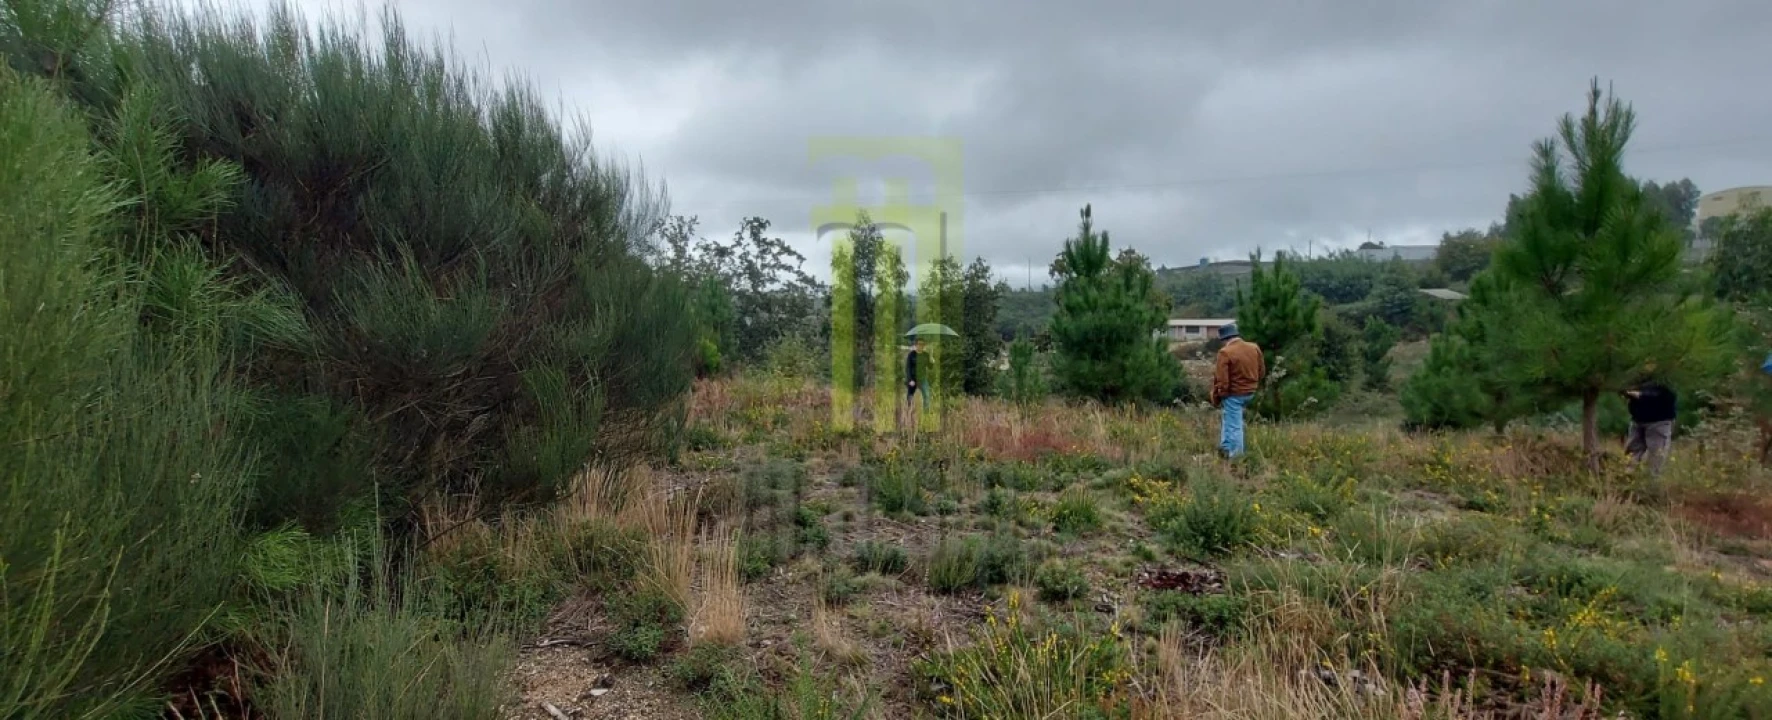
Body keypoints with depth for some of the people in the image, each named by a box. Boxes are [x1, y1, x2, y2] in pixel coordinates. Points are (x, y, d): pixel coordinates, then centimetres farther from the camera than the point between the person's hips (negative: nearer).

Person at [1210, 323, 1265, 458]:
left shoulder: (1225, 352, -20)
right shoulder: (1255, 348, 1)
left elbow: (1222, 381, -20)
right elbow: (1262, 372, 10)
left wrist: (1216, 398, -7)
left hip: (1233, 394, -7)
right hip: (1250, 393, 7)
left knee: (1233, 425, 2)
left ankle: (1235, 455, 7)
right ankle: (1226, 446, 32)